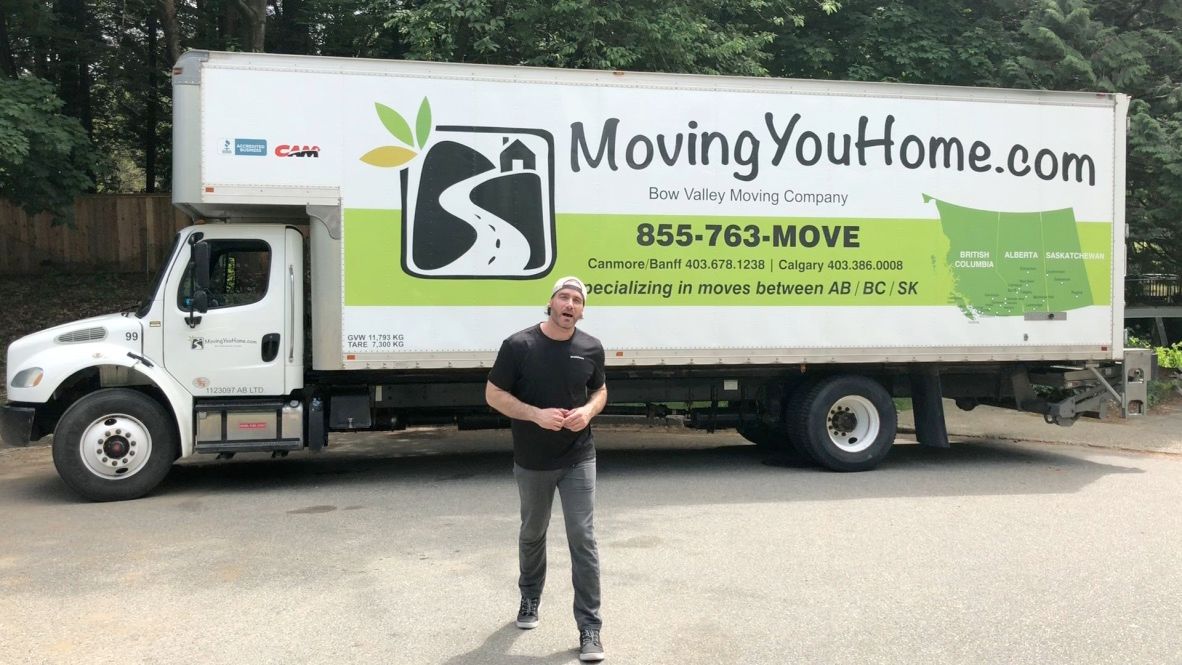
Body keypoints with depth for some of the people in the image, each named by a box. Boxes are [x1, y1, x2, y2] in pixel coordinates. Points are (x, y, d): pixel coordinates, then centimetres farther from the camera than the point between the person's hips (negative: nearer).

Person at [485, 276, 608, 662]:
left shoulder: (591, 349, -2)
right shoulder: (519, 346, -12)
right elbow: (494, 394, -8)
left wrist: (588, 411, -11)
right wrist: (537, 414, -22)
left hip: (578, 459, 1)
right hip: (532, 461, 0)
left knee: (583, 539, -6)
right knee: (532, 534, 18)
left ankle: (589, 628, -1)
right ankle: (530, 599, 43)